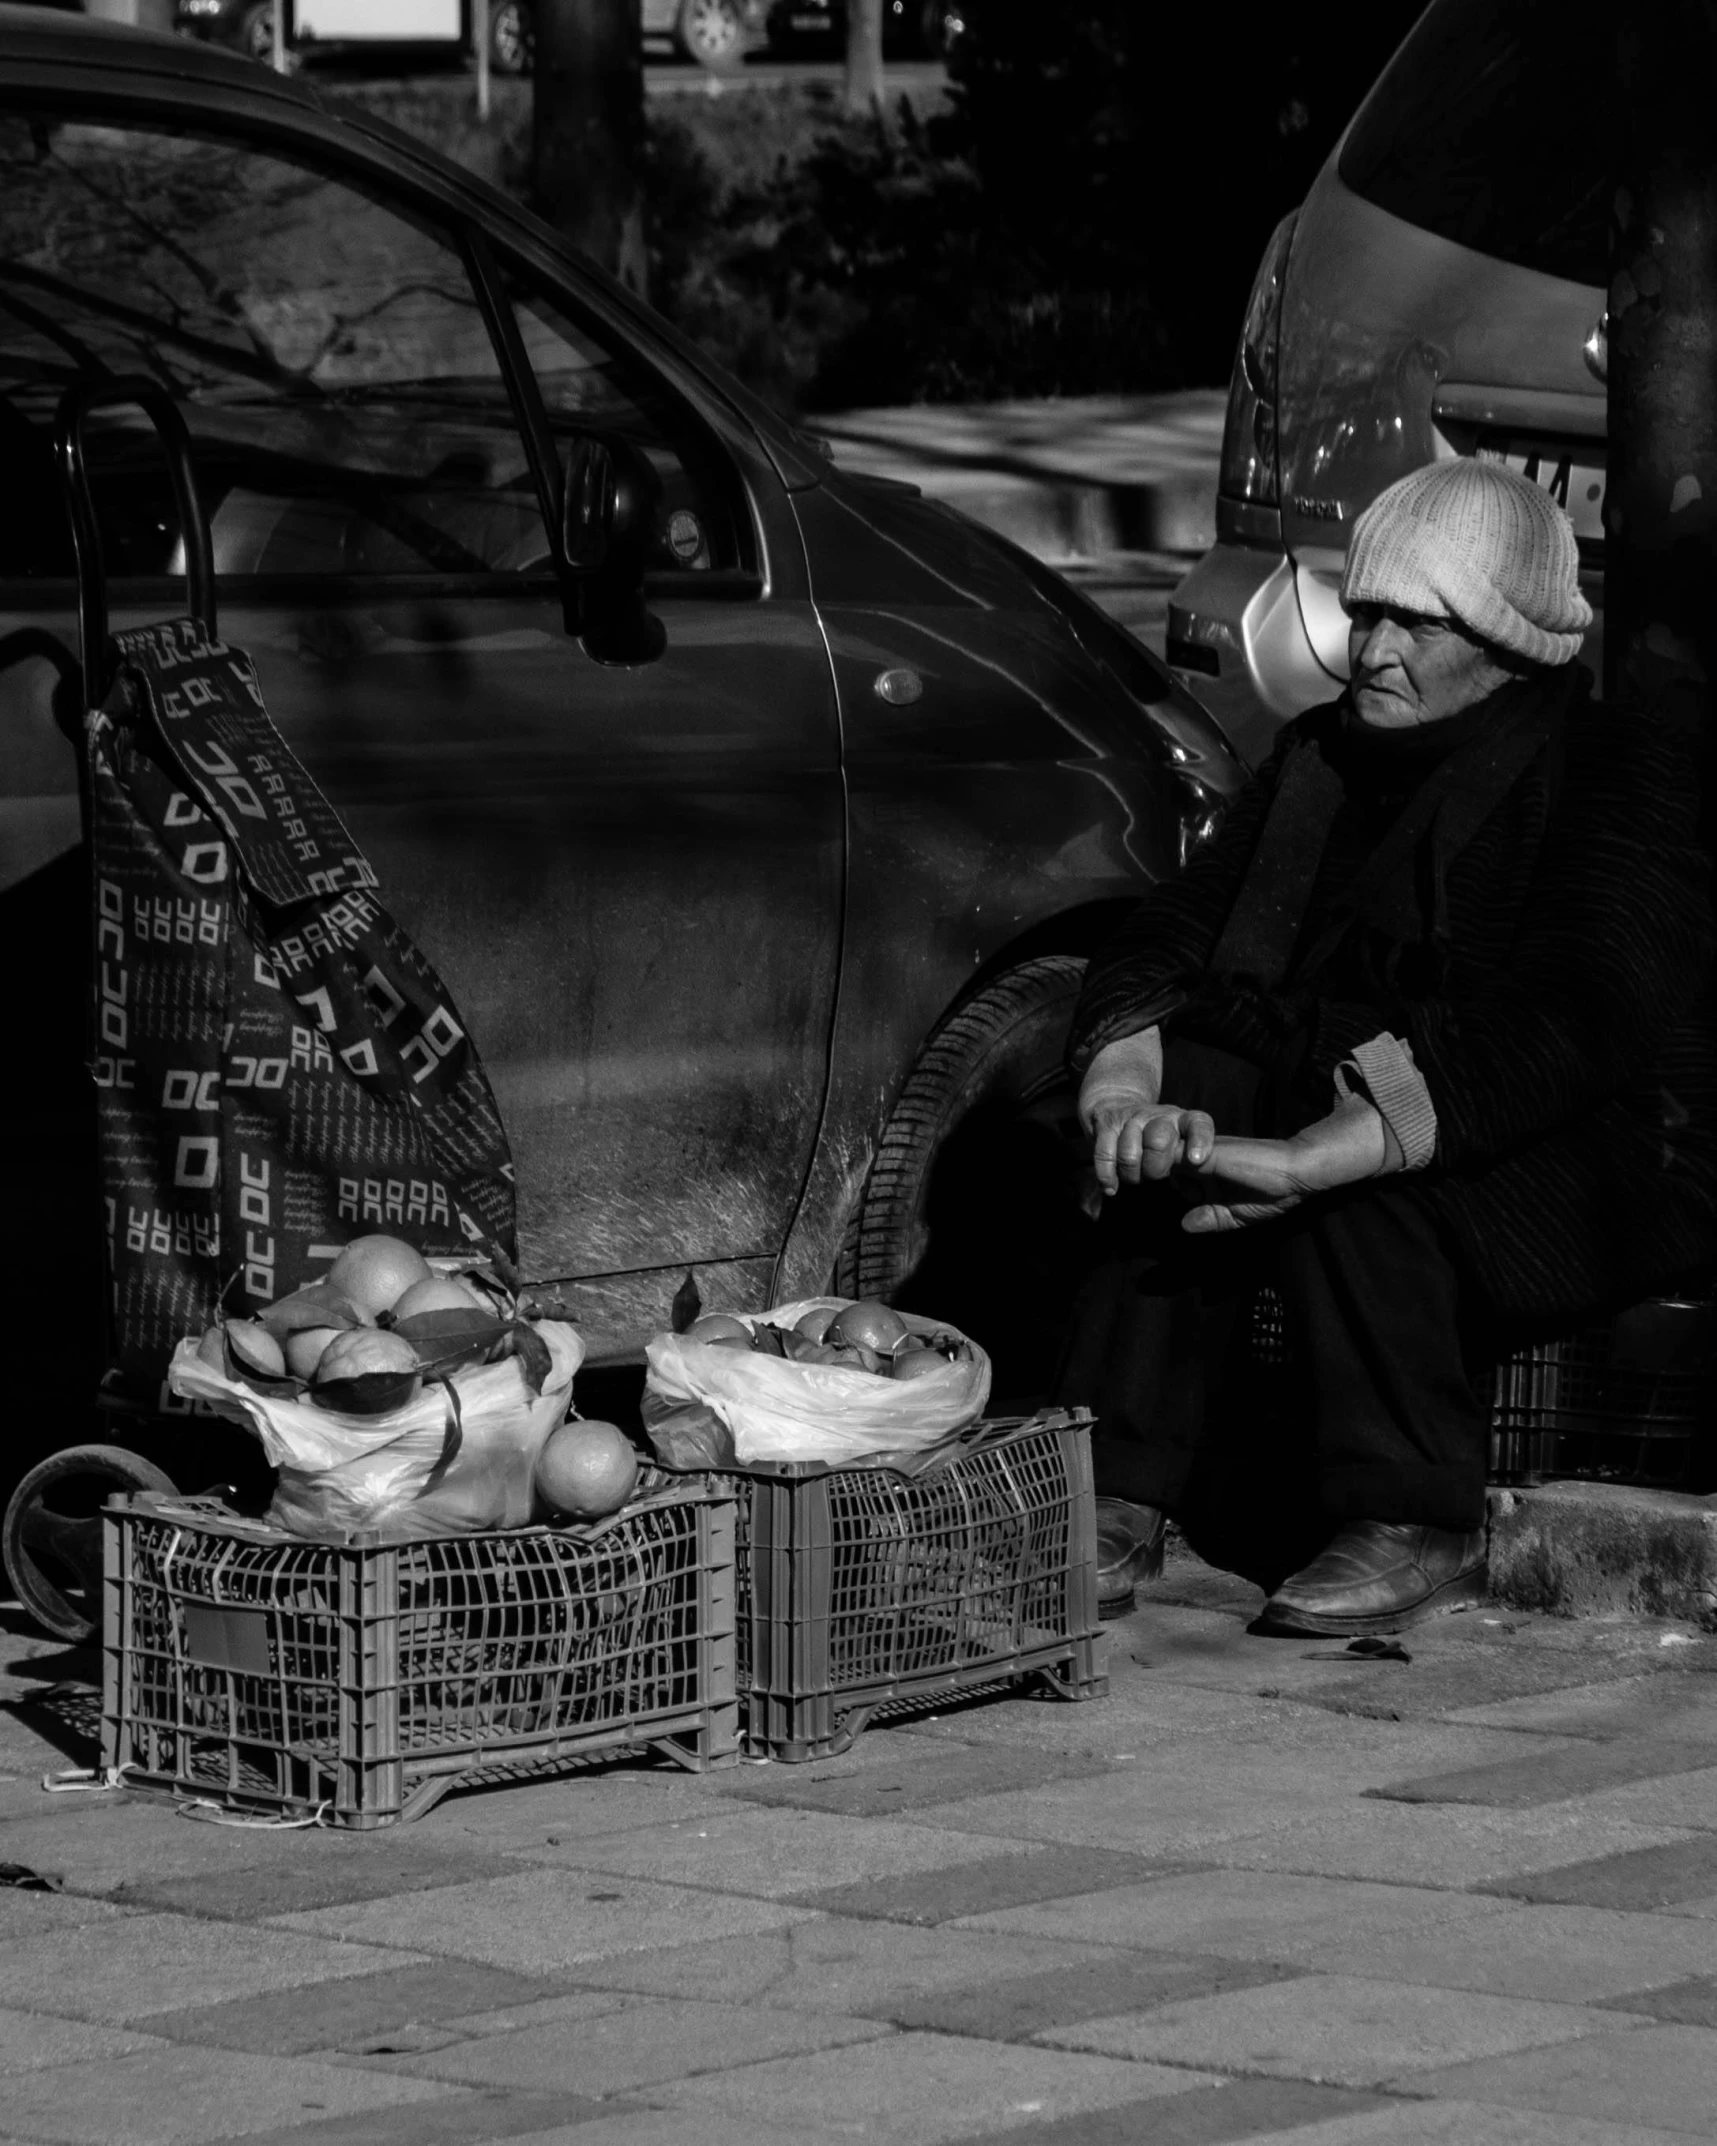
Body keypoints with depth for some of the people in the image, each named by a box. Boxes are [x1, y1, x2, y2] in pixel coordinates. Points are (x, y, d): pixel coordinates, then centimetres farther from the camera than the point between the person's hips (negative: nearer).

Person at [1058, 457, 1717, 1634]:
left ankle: (1418, 1529, -23)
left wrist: (1318, 1157, -38)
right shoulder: (1320, 759, 9)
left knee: (1361, 1188, -35)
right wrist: (1127, 1091, -21)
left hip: (1616, 1168, -7)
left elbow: (1569, 1029, -29)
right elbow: (1164, 940, 4)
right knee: (1188, 1105, -21)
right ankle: (1121, 1502, -20)